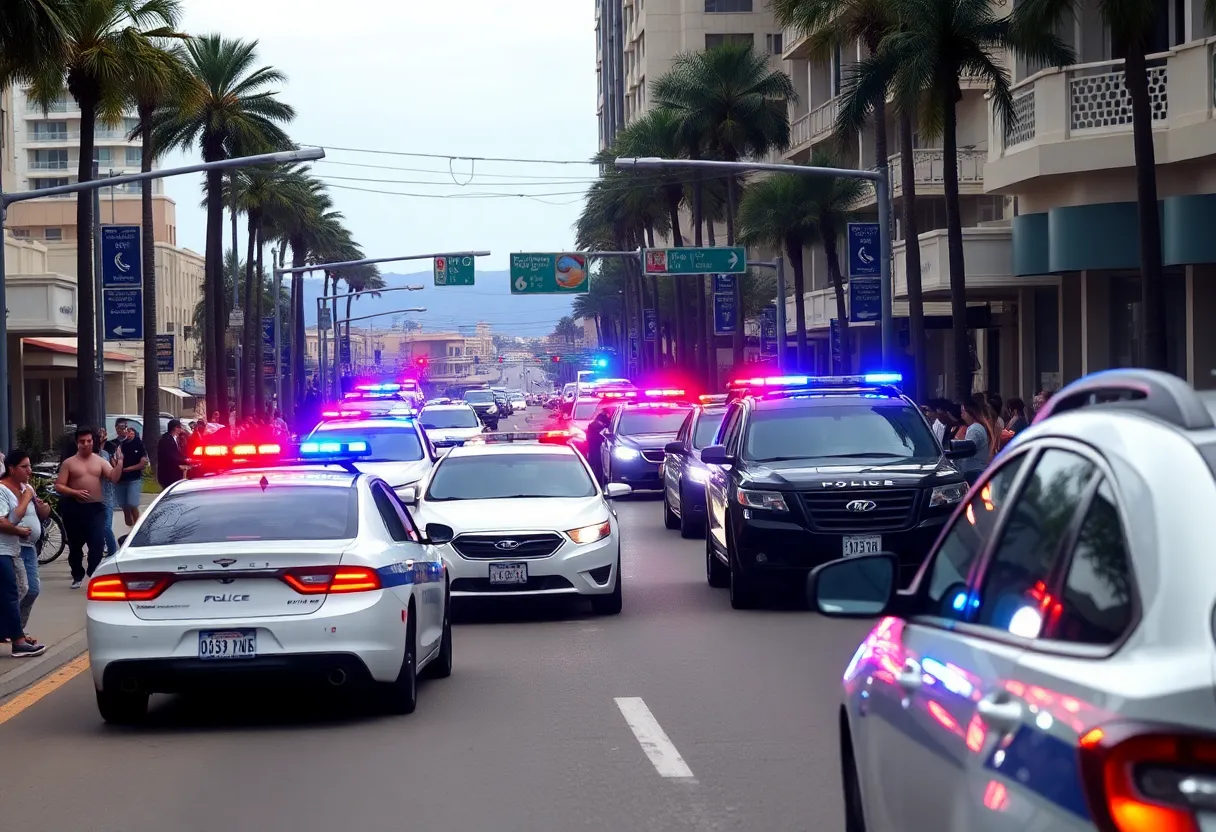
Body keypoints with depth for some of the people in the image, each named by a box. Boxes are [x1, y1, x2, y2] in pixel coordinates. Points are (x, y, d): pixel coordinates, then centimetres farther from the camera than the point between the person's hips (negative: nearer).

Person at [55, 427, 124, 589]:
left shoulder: (100, 461, 8)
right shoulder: (68, 463, 2)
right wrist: (75, 492, -18)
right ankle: (77, 576, 23)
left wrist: (119, 462, -19)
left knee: (97, 543, -12)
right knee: (75, 544, 8)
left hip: (95, 508, 1)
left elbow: (114, 478, -5)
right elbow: (59, 486, -3)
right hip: (75, 508, -1)